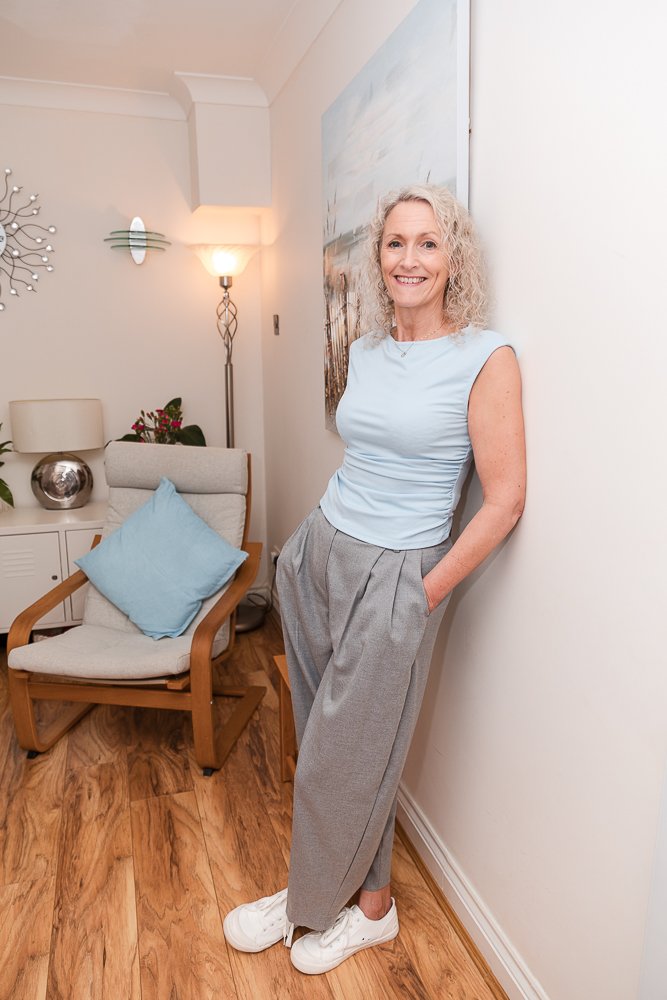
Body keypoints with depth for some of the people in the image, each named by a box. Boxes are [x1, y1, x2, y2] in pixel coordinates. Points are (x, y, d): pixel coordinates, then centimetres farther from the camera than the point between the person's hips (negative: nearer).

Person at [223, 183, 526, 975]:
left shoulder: (486, 357, -12)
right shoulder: (365, 351, 7)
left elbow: (505, 499, -13)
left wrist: (427, 591, -12)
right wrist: (331, 534, 12)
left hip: (393, 577, -6)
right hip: (315, 553, 6)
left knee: (345, 755, 9)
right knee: (325, 734, 16)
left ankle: (316, 903, 37)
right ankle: (367, 899, 41)